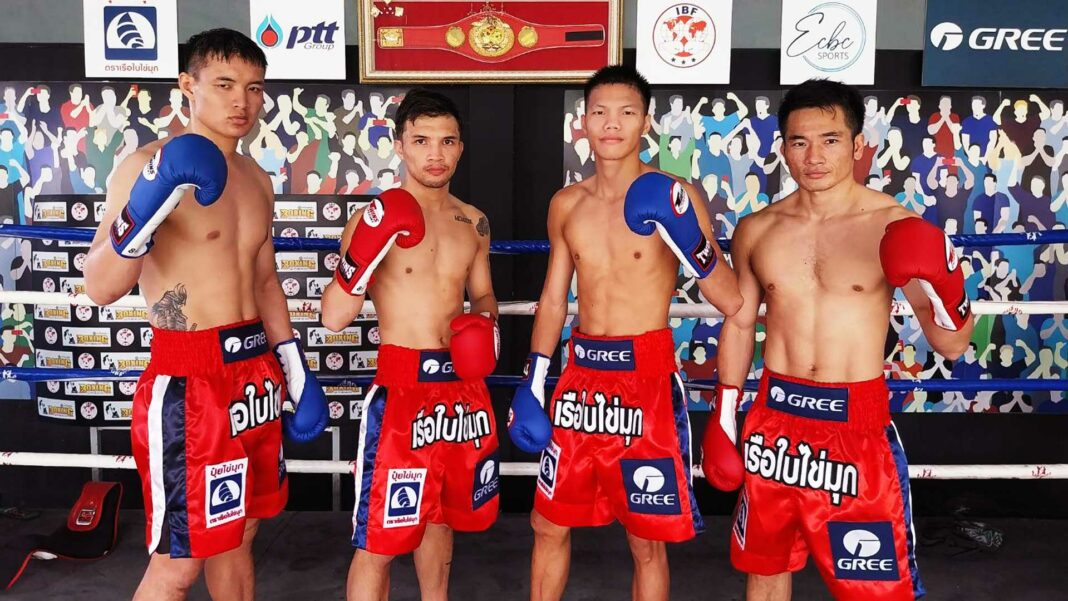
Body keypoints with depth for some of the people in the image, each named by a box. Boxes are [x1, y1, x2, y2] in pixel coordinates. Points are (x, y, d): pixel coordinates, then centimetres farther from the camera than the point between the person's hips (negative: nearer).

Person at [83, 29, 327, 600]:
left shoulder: (256, 179, 12)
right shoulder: (150, 165, -12)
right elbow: (100, 288, -18)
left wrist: (297, 372, 15)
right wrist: (148, 204, -34)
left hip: (257, 373, 7)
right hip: (187, 382, -7)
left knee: (237, 538, 19)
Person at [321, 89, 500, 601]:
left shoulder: (473, 222, 8)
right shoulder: (373, 217, -8)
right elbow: (334, 318, -13)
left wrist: (484, 321, 0)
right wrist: (365, 253, -26)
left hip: (463, 388, 5)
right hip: (402, 389, -5)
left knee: (441, 516, 22)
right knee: (379, 539, -1)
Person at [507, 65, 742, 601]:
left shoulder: (674, 197, -6)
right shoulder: (566, 204, 8)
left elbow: (730, 301, -9)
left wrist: (685, 237, -25)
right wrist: (531, 385, 10)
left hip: (647, 377, -4)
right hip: (581, 374, 5)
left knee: (647, 542, 7)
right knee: (548, 525, 15)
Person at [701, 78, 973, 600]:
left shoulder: (893, 226, -9)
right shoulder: (756, 230, 1)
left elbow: (952, 346, -7)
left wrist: (942, 283, -27)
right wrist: (723, 418, 11)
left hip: (857, 423, -3)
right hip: (774, 419, 3)